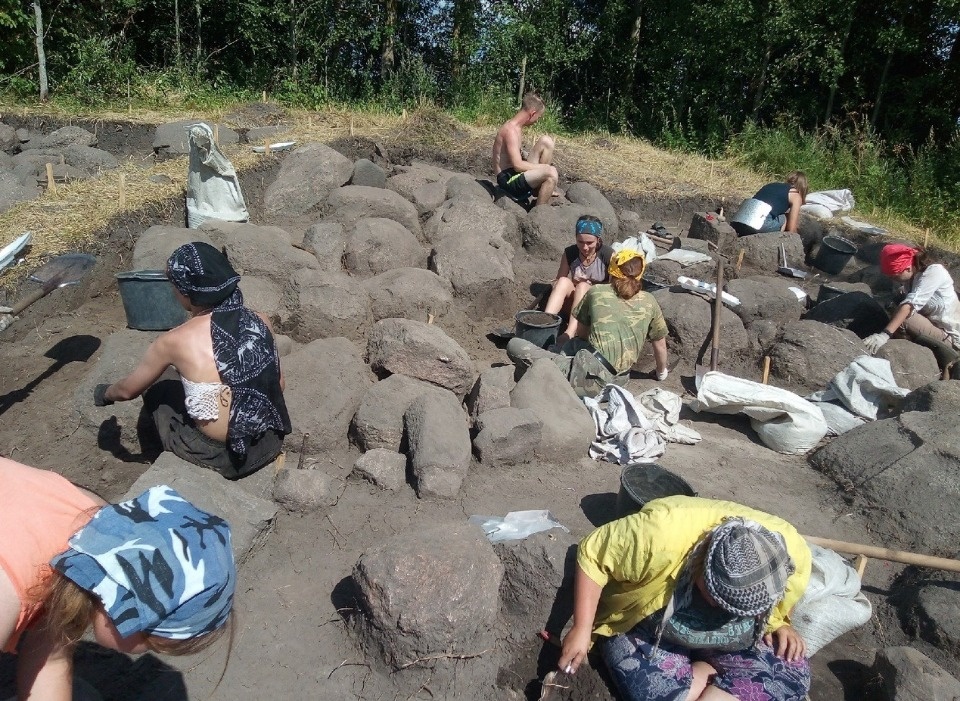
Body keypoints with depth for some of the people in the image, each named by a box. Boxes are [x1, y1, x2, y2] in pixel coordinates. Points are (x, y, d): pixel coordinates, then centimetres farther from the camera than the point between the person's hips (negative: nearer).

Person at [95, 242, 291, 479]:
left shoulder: (175, 341, -15)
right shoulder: (260, 322, -7)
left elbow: (127, 390, 4)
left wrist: (103, 394, 27)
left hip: (223, 457, -4)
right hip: (272, 443, 4)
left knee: (158, 395, 23)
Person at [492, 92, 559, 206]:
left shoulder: (513, 125, 11)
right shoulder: (511, 130, -19)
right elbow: (518, 165, -25)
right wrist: (544, 167, -14)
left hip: (515, 173, 10)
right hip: (508, 180, -10)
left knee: (546, 141, 9)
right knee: (551, 172, -30)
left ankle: (539, 189, 11)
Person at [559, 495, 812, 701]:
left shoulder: (795, 556, -22)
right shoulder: (664, 534, -38)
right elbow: (592, 555, -24)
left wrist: (779, 624, -12)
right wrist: (582, 628, -26)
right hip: (647, 629, -2)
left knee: (791, 672, -17)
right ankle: (720, 676, 0)